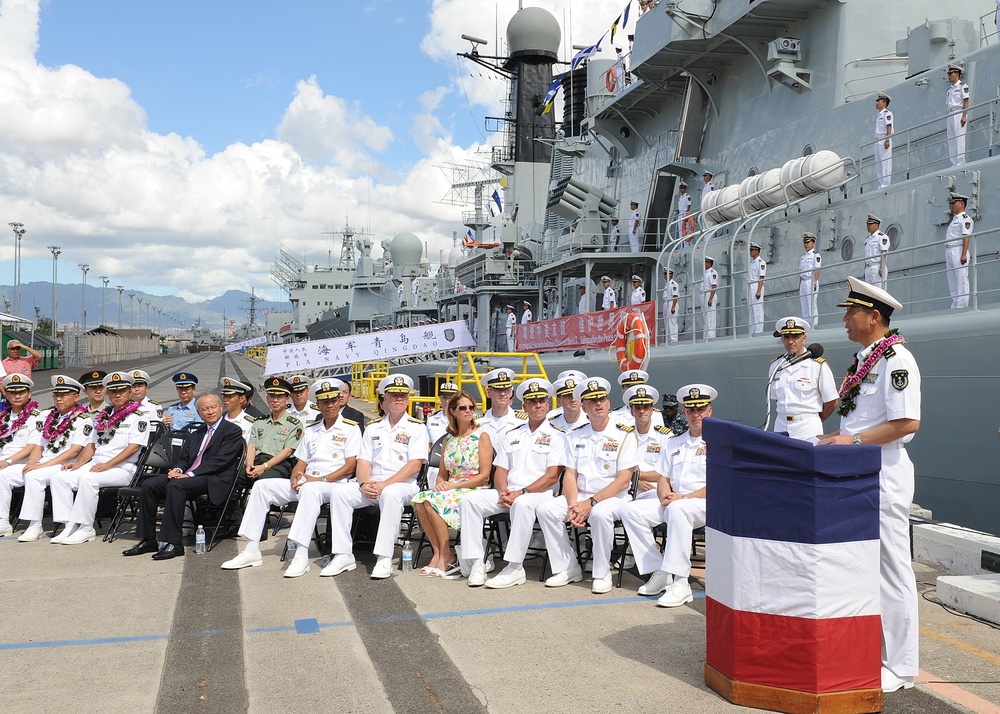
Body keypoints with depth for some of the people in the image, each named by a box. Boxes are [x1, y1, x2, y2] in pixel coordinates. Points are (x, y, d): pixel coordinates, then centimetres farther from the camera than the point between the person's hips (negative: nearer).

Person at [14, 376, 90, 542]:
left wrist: (42, 465, -18)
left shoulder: (82, 420, -4)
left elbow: (74, 451, -13)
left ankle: (35, 526, -23)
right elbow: (40, 447, 17)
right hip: (42, 465, 7)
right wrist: (30, 464, -5)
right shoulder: (48, 417, 18)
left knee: (34, 476, -31)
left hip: (65, 466, -7)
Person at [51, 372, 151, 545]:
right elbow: (92, 444, 22)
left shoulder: (138, 417, 0)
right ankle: (70, 526, -14)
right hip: (95, 465, 7)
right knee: (59, 477, -13)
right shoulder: (103, 416, 22)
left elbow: (134, 446, -11)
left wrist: (107, 465, -19)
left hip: (122, 469, -7)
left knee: (87, 478, -32)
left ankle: (86, 529, -23)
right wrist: (78, 463, 3)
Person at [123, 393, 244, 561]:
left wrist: (189, 475, -17)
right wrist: (178, 469, -3)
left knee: (175, 486, -32)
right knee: (149, 484, -11)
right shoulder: (197, 432, 24)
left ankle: (174, 543, -30)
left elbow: (219, 461, -12)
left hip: (214, 481, -8)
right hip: (188, 476, 8)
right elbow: (185, 458, 22)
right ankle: (148, 540, -6)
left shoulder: (233, 431, -1)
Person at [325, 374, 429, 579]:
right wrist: (364, 484, -11)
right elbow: (363, 461, 11)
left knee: (390, 494, -38)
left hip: (403, 484, -4)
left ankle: (384, 558, -36)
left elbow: (414, 465, -8)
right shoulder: (373, 428, 19)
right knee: (340, 493, -20)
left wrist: (384, 484, -17)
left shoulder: (416, 428, 4)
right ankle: (343, 555, -19)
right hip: (372, 485, 5)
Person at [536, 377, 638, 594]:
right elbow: (570, 475, 7)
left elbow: (623, 481, -11)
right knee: (545, 509, -18)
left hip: (612, 497, -5)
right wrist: (573, 505, -12)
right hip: (580, 496, 5)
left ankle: (602, 574, -18)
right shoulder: (577, 436, 12)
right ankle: (568, 568, -6)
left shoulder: (623, 435, -4)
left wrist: (591, 503, -18)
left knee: (600, 513, -37)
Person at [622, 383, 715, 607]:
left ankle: (680, 583, -38)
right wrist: (665, 495, -6)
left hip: (706, 505, -7)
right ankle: (659, 573, -9)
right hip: (672, 503, 7)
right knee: (632, 511, -11)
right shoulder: (675, 444, 20)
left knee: (677, 509, -38)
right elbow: (663, 479, 18)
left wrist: (684, 498, -18)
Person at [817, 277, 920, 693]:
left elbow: (907, 422, -22)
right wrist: (836, 438, 8)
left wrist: (854, 439, -21)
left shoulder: (896, 360, -14)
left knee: (891, 567, -1)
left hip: (885, 473, -10)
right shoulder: (863, 359, 15)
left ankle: (900, 666, 10)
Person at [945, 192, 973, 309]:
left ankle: (962, 308, -12)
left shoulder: (965, 218, -4)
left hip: (958, 252, -10)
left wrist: (964, 255, -23)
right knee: (952, 283, 9)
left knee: (961, 281, -10)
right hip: (949, 252, 10)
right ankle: (954, 308, 12)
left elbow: (966, 237, -14)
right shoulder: (954, 219, 24)